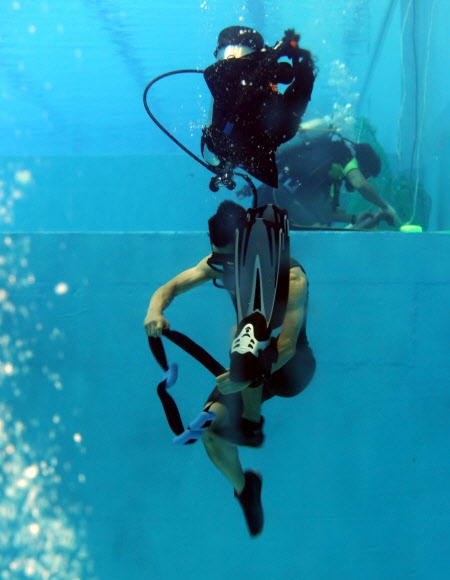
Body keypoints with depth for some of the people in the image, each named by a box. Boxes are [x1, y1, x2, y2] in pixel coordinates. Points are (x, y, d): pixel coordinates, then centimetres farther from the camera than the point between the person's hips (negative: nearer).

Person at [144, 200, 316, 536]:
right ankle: (245, 489, 18)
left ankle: (252, 424, -17)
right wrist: (155, 310, -36)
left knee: (245, 334, -35)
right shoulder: (221, 262, -10)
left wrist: (245, 376, -51)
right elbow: (174, 286, -12)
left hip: (292, 367, -5)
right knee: (211, 430, -13)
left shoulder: (290, 276, -27)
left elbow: (286, 347, -35)